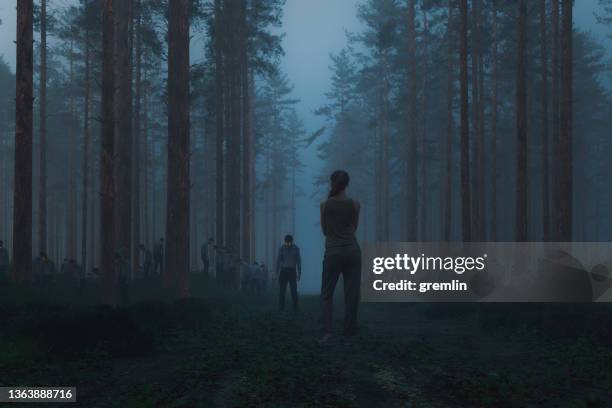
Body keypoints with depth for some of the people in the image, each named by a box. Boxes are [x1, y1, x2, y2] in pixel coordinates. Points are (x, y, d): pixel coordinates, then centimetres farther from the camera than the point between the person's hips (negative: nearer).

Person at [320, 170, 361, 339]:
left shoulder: (325, 204, -2)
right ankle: (349, 332, 6)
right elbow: (354, 228, 10)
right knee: (352, 293, 6)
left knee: (327, 293, 3)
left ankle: (327, 330, -13)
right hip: (352, 249, 1)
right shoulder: (355, 204, 0)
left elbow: (325, 230, 7)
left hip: (333, 251, -1)